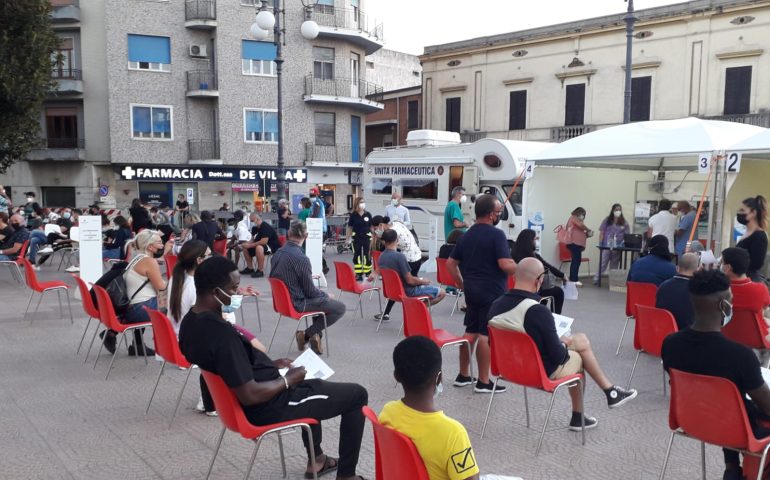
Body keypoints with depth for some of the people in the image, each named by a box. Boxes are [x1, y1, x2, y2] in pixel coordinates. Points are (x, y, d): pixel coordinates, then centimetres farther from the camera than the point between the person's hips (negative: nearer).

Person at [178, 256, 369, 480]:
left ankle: (316, 459, 40)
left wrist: (270, 364, 9)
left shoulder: (191, 322, -2)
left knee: (311, 384, 35)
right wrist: (288, 380, -14)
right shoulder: (221, 333, -33)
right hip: (267, 408, -10)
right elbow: (249, 395, -31)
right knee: (357, 394, 3)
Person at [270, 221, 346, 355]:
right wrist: (326, 295, 2)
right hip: (297, 303, -9)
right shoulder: (301, 258, -24)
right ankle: (307, 334, 1)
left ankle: (316, 335, 20)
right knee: (340, 308, -2)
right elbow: (310, 291, -18)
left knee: (321, 298, 28)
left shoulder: (277, 254, 0)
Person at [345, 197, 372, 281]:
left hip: (367, 237, 0)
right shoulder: (353, 215, -2)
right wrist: (347, 238, 4)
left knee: (367, 255, 4)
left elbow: (371, 227, 7)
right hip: (356, 237, 0)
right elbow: (350, 227, 4)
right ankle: (358, 274, 11)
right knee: (357, 255, 4)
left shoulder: (368, 214, 0)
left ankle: (368, 273, 18)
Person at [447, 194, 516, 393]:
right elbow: (505, 265, -22)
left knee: (470, 332, 15)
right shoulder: (496, 234, -14)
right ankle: (483, 382, 3)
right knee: (486, 335, -3)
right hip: (491, 291, -8)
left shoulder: (466, 235, 10)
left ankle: (463, 375, 22)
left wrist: (462, 284, 19)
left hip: (471, 290, 8)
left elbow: (451, 263, 13)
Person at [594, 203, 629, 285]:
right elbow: (602, 233, 2)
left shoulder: (624, 222, 5)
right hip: (606, 246, -2)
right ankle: (596, 279, 1)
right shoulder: (607, 220, 3)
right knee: (603, 264, -2)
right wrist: (600, 244, -5)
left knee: (614, 265, 10)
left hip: (618, 247, 2)